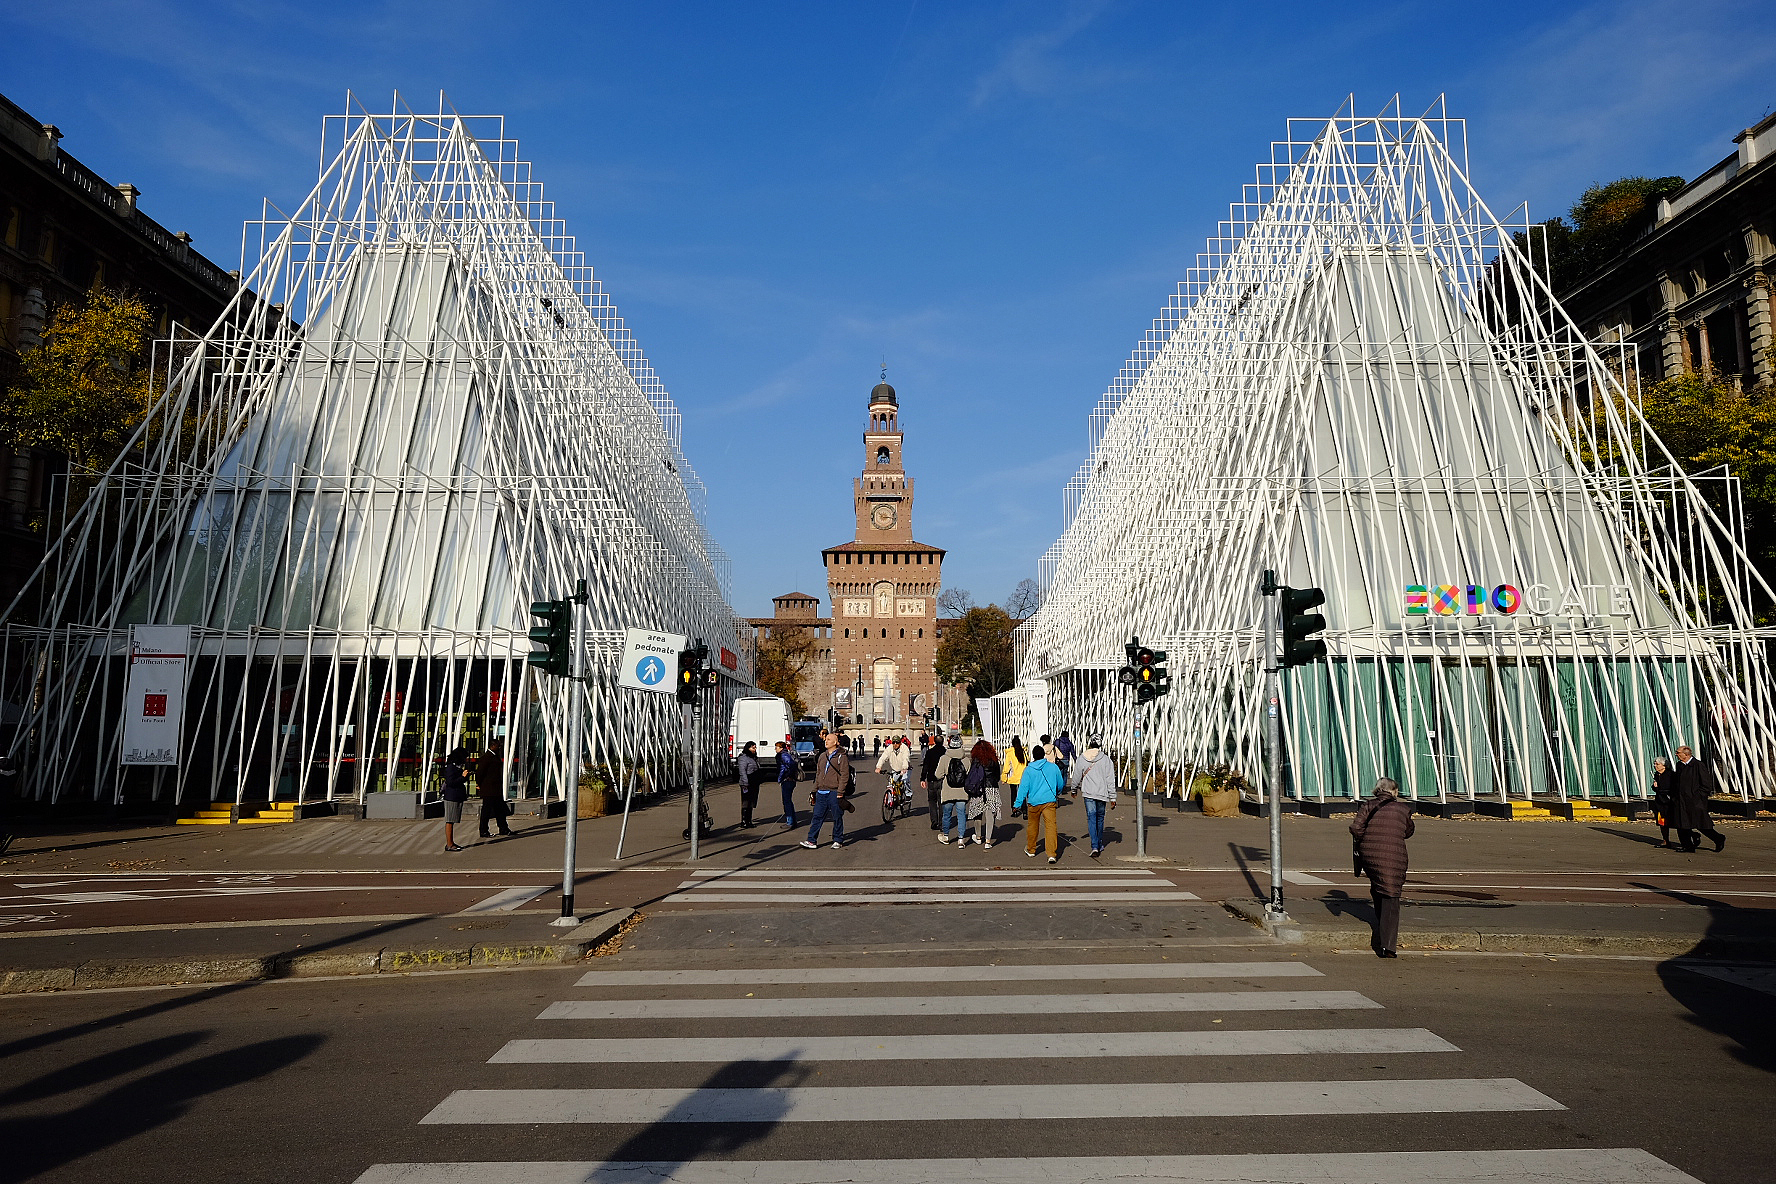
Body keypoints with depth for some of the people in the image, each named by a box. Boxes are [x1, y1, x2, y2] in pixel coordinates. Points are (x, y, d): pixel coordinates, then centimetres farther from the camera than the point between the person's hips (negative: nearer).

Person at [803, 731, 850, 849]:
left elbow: (844, 776, -9)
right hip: (822, 792, 6)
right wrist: (815, 790, 16)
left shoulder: (841, 757, -5)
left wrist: (840, 792, -15)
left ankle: (838, 840, 15)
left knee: (837, 817, 4)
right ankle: (812, 840, 5)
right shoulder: (822, 756, 15)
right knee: (817, 816, 3)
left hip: (834, 792, -6)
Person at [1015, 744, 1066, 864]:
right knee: (1051, 826, -5)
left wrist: (1018, 803, -2)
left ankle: (1030, 850, 34)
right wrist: (1057, 794, 35)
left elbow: (1023, 787, -5)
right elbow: (1060, 784, 14)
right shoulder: (1053, 767, 2)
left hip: (1034, 802, 0)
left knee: (1032, 826, 18)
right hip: (1049, 801, 0)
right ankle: (1052, 854, -16)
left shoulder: (1028, 769, -3)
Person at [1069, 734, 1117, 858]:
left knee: (1091, 818, -2)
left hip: (1088, 793, 0)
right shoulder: (1106, 760, -5)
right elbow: (1110, 781, -5)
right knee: (1100, 818, 16)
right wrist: (1112, 798, 0)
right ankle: (1100, 845, 28)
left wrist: (1074, 789, 29)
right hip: (1102, 793, 0)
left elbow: (1076, 776, 11)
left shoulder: (1082, 759, 0)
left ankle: (1095, 846, -15)